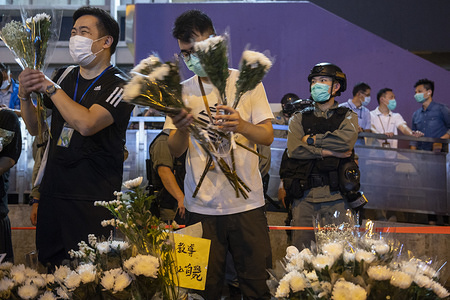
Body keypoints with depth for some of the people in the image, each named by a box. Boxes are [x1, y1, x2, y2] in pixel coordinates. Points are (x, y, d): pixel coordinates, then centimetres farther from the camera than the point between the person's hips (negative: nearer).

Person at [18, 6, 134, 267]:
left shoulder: (119, 85, -7)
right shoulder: (64, 76, 12)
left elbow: (86, 124, -23)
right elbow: (36, 128, 17)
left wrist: (51, 88, -13)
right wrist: (25, 95, -2)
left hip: (94, 199, -5)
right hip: (53, 192, 6)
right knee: (49, 266, 8)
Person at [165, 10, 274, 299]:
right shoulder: (182, 91, 8)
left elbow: (268, 136, -1)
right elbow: (176, 151, 4)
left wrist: (241, 126, -23)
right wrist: (182, 129, -20)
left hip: (246, 202, -1)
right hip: (201, 207, 1)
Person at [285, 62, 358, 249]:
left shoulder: (347, 117, 13)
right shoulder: (299, 118, 16)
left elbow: (347, 139, -11)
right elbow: (294, 149, -2)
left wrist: (312, 140, -3)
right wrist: (328, 151, -8)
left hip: (335, 196, -1)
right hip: (305, 195, 1)